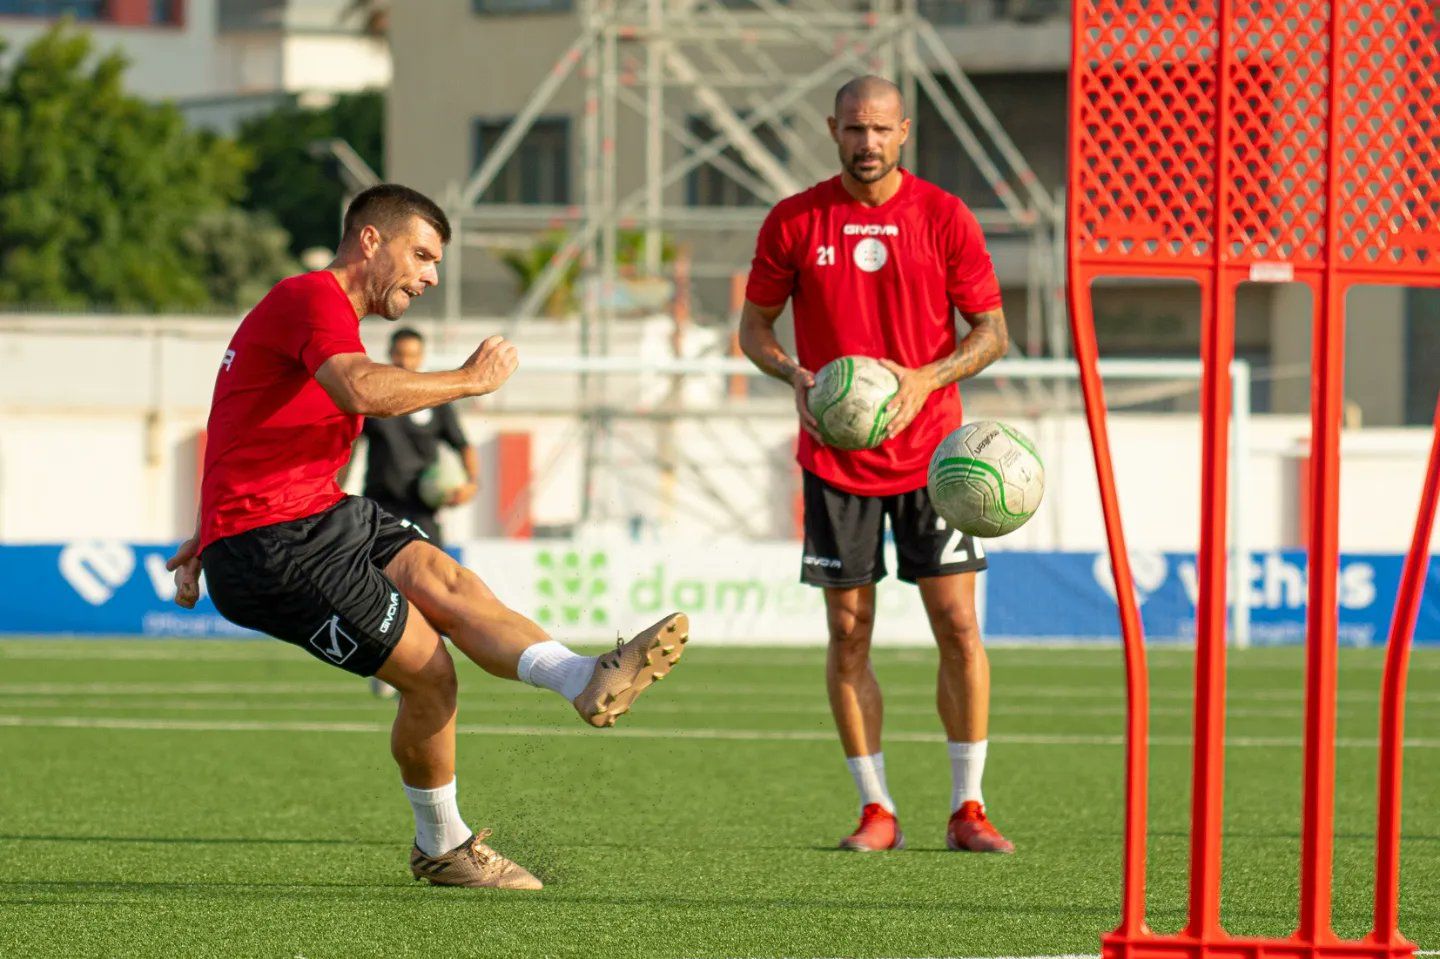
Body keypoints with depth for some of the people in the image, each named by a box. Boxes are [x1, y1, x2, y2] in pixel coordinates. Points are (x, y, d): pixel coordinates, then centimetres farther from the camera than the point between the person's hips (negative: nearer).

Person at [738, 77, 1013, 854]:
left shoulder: (944, 217, -2)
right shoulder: (794, 222, 0)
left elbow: (990, 330, 2)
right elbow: (755, 325, 8)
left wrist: (926, 379, -16)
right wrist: (794, 375, -13)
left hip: (929, 452, 0)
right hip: (836, 460, 1)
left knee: (958, 626, -5)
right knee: (848, 634, 1)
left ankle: (967, 809, 4)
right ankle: (876, 811, 10)